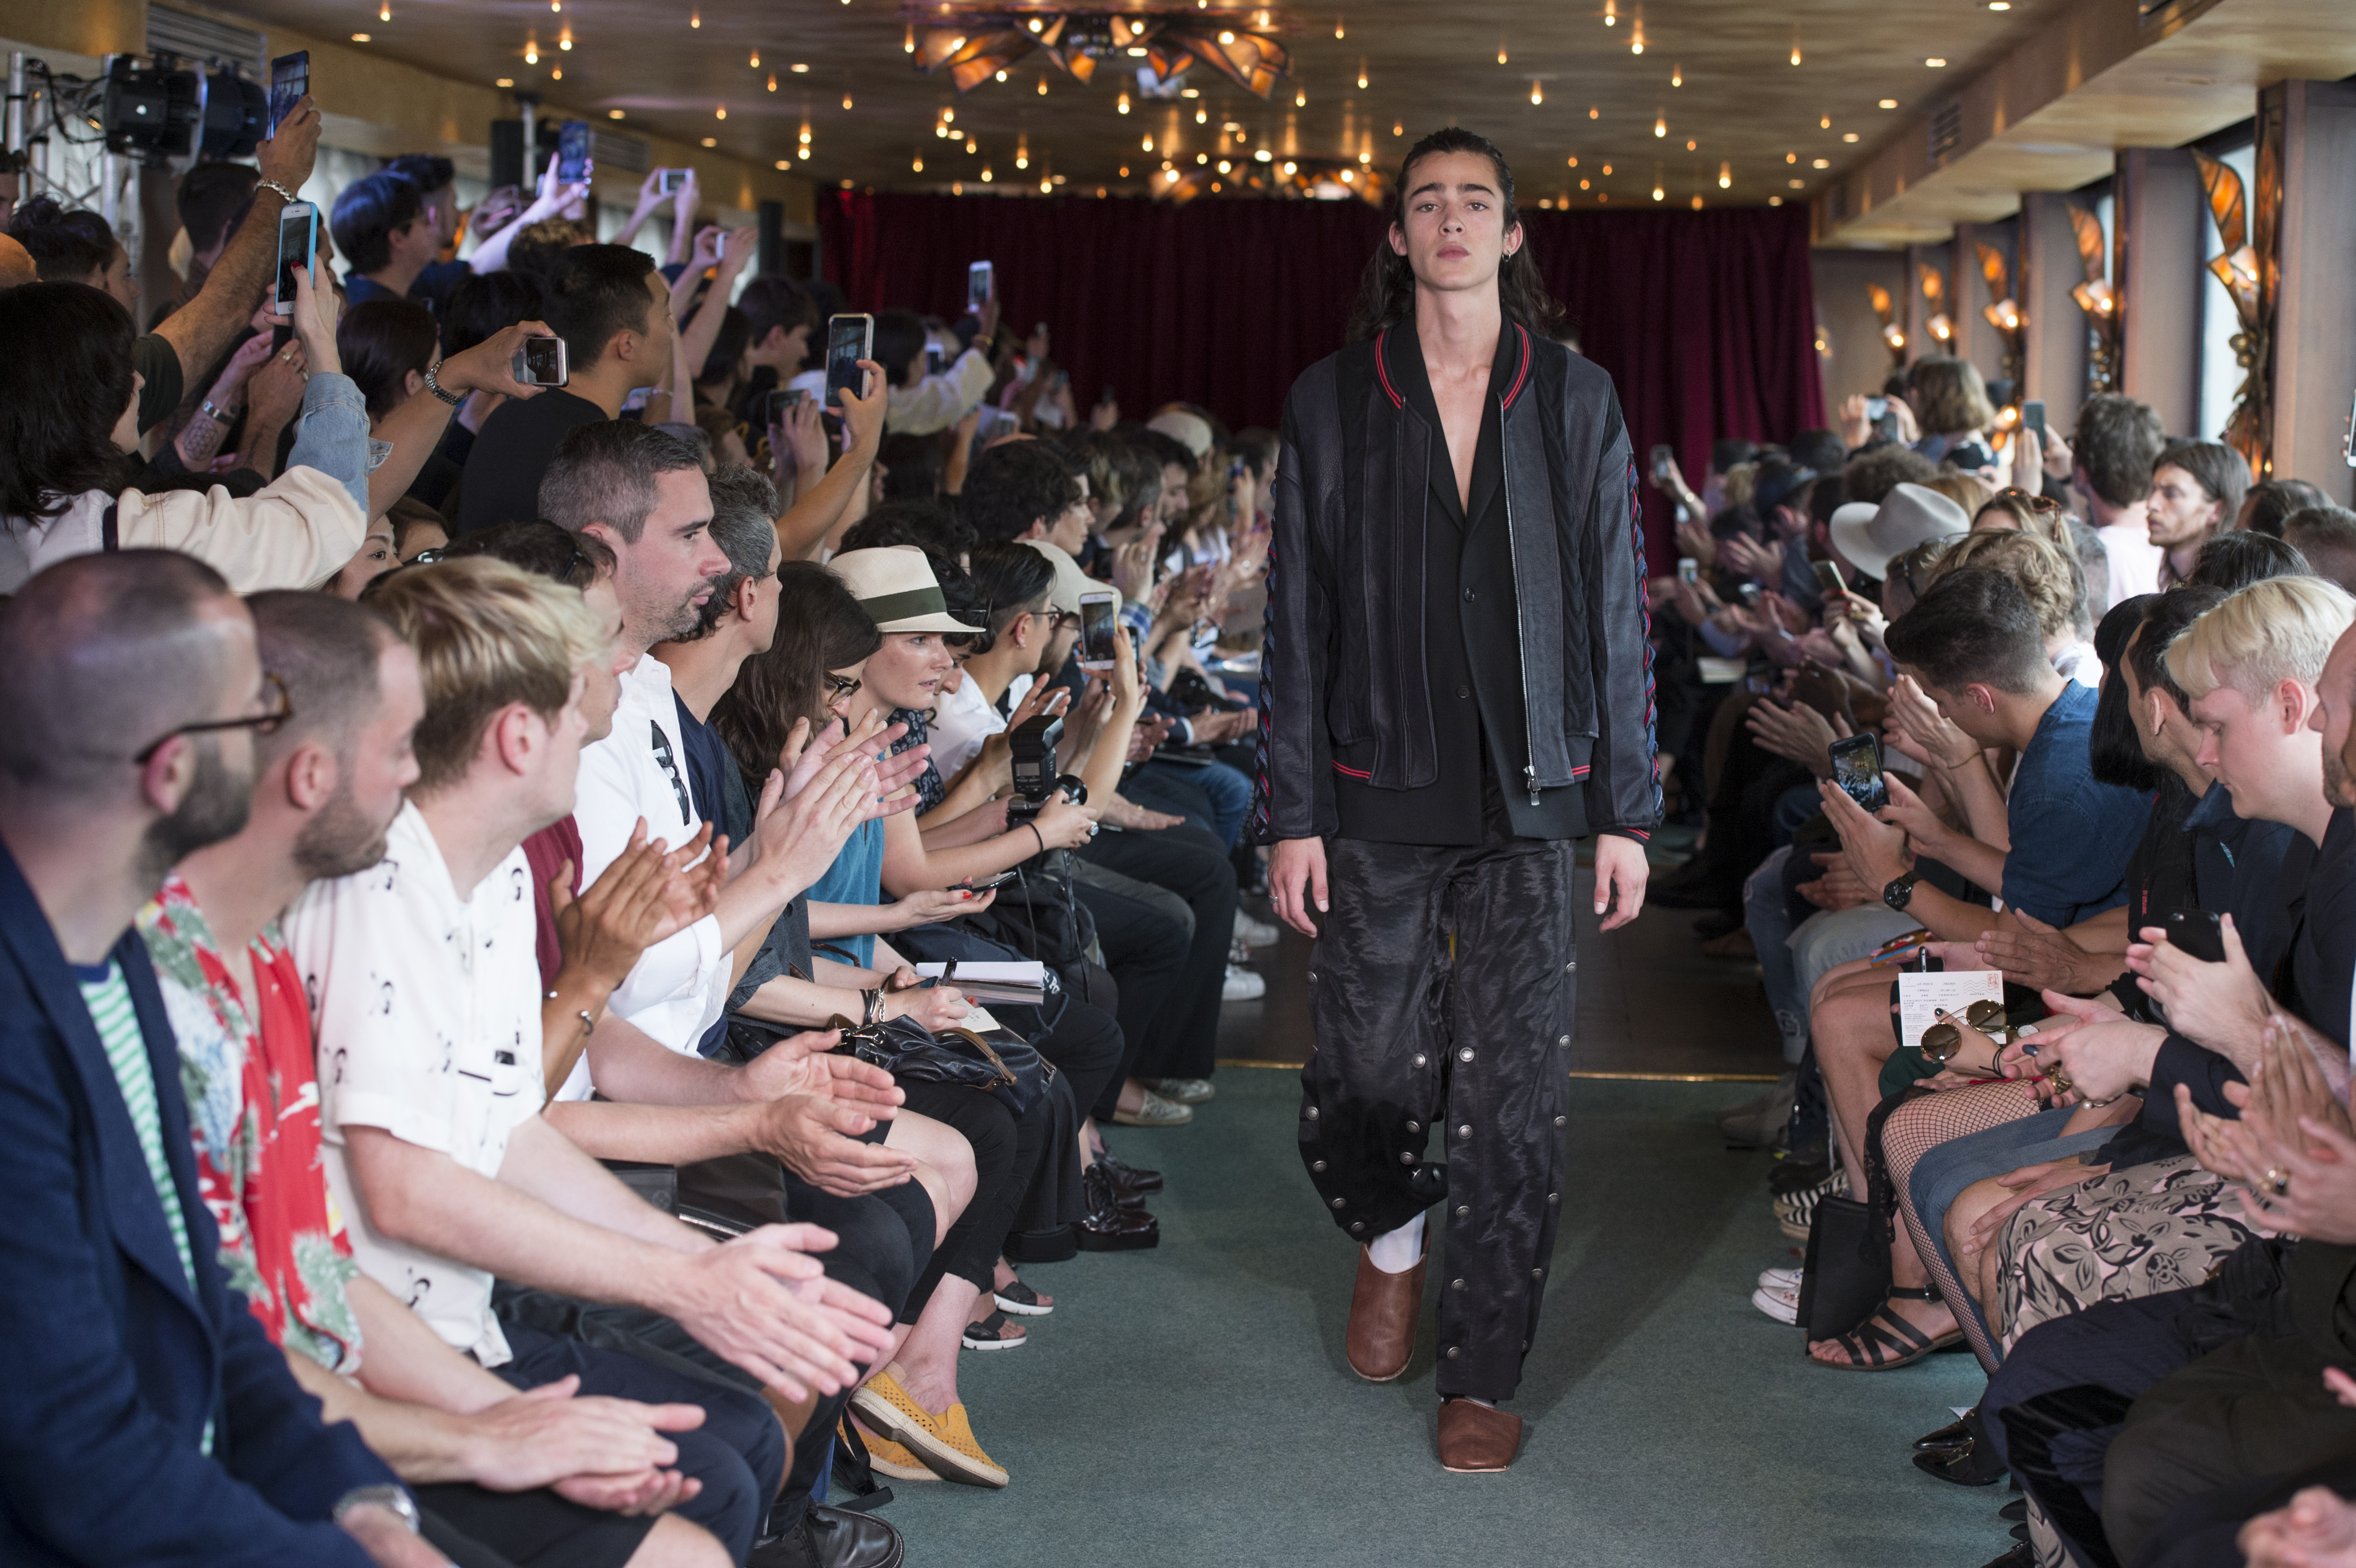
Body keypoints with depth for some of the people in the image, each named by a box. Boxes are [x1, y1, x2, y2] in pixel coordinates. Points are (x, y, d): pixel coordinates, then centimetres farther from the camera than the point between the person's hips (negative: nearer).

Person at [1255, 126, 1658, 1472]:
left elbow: (1618, 612, 7)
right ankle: (1393, 1239, 37)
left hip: (1531, 801, 0)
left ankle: (1484, 1376, 13)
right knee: (1365, 1071, 2)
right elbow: (1297, 620, 4)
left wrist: (1628, 810, 1)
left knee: (1514, 1095, -1)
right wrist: (1292, 814, -1)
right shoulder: (1332, 401, 5)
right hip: (1379, 799, 0)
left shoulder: (1577, 400, 7)